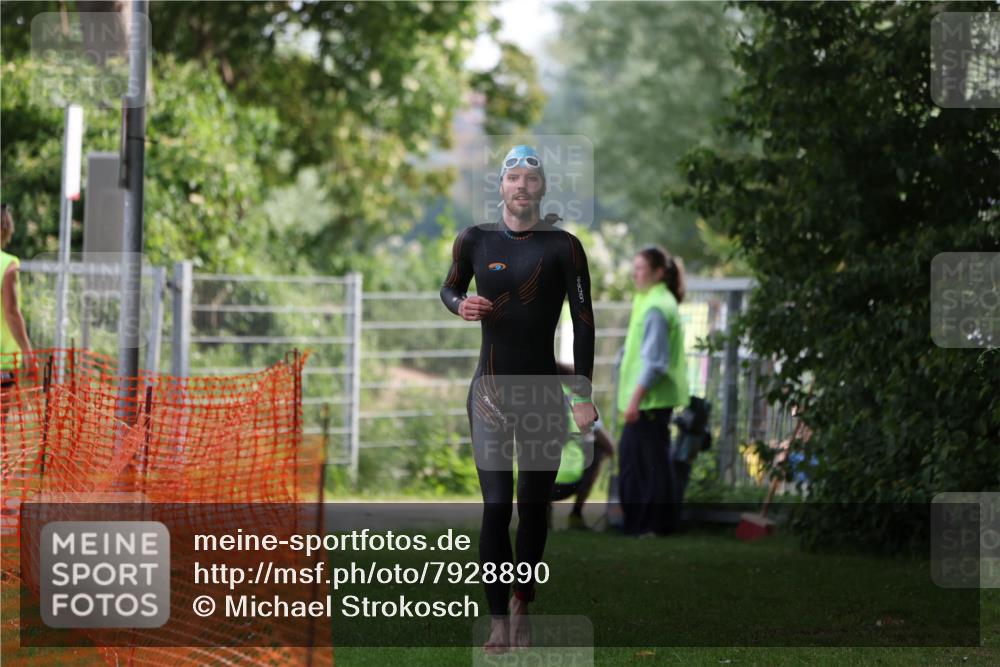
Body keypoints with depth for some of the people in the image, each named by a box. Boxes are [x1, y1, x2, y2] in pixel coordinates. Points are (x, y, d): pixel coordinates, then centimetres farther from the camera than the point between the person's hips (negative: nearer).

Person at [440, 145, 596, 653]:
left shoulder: (563, 246, -4)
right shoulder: (475, 241, 2)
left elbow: (583, 321, -4)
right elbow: (449, 288, 19)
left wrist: (583, 395, -10)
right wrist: (461, 306, -7)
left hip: (544, 395, -1)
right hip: (490, 392, 1)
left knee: (533, 507, 4)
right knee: (496, 508, -7)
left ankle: (522, 605, 20)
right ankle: (498, 621, -6)